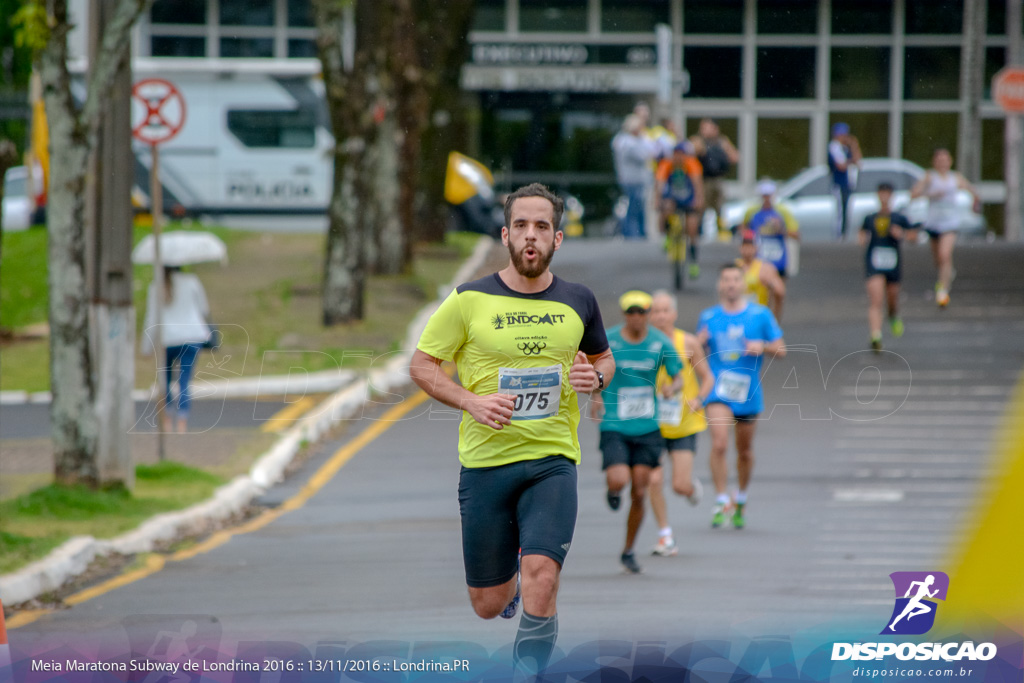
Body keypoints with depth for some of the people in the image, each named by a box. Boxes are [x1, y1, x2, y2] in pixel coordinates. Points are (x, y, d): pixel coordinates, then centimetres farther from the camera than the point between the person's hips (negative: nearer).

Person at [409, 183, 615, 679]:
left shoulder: (578, 302, 4)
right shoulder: (469, 300, -4)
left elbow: (604, 358, 21)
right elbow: (421, 364, 1)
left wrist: (595, 376, -3)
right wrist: (471, 402, -14)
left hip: (552, 460, 0)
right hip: (483, 461, 0)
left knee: (540, 577, -23)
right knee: (488, 606, 8)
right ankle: (509, 586, 46)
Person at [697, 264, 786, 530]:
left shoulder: (760, 315, 1)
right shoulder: (708, 317, 5)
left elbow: (781, 350, 3)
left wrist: (762, 347, -17)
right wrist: (699, 343, -10)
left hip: (748, 393, 1)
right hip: (718, 391, -1)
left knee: (744, 450, 13)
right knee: (719, 445, -20)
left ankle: (741, 500, 36)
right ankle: (720, 503, -15)